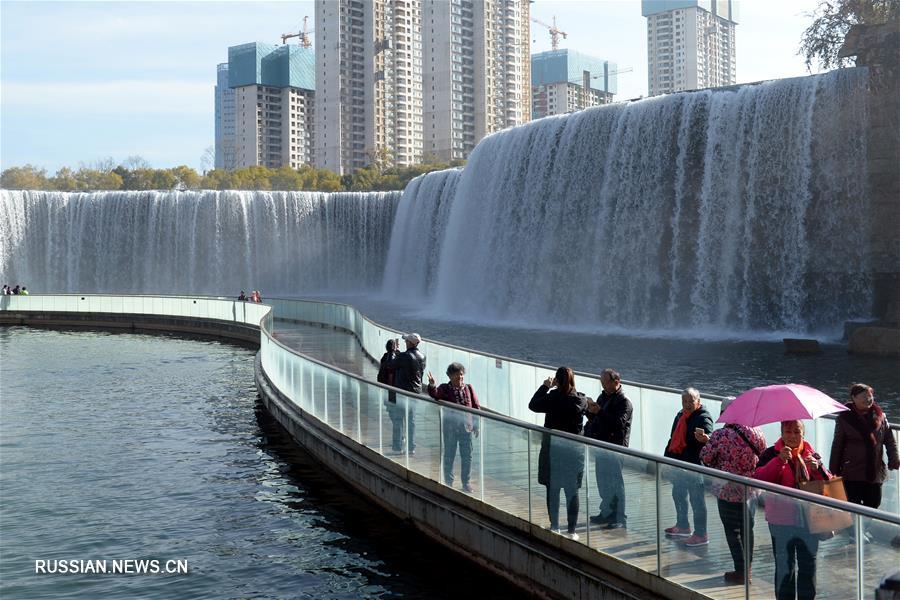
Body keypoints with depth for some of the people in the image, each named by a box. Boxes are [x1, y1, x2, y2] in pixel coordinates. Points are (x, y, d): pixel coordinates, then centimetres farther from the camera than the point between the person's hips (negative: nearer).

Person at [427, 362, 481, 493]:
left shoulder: (469, 388, 5)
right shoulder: (445, 388, -2)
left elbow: (476, 406, 7)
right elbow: (435, 394, -22)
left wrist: (476, 424, 3)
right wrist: (431, 385, -43)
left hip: (466, 427, 2)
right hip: (450, 427, -2)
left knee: (467, 456, 8)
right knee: (449, 456, 7)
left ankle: (466, 483, 20)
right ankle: (448, 481, 19)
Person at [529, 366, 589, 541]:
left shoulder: (552, 398, -14)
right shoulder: (581, 400, -9)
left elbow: (532, 405, 2)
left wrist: (545, 386, 9)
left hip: (552, 450, -1)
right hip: (574, 451, 1)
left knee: (552, 490, 12)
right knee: (572, 492, 8)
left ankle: (554, 527, 18)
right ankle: (572, 531, 9)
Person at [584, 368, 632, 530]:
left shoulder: (624, 402, -12)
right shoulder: (603, 396, 13)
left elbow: (619, 423, -24)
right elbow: (594, 419, 19)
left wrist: (599, 412, -27)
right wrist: (590, 411, -3)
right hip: (601, 445, 8)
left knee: (615, 482, -4)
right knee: (602, 481, 15)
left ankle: (620, 518, 2)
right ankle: (606, 512, 28)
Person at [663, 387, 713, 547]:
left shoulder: (704, 418, -16)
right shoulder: (680, 415, 11)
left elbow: (710, 436, -34)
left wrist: (704, 438, -56)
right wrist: (667, 456, 22)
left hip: (694, 465, -9)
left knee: (697, 499, -2)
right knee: (678, 494, 22)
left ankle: (701, 535, 6)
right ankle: (682, 526, 39)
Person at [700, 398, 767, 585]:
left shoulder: (720, 435, -19)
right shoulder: (756, 432, -2)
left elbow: (705, 458, -14)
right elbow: (762, 456, 9)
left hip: (729, 491, -6)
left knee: (732, 531, 5)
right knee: (747, 528, 18)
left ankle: (740, 571, 9)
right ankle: (747, 568, 28)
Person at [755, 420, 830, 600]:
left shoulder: (811, 455, 7)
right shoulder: (772, 454, -3)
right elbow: (758, 480, -17)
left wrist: (817, 467, -18)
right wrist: (780, 460, -27)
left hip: (809, 519, 3)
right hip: (782, 520, -3)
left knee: (808, 564, 12)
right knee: (785, 566, 4)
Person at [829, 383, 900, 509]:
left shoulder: (879, 416, 3)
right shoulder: (844, 418, -5)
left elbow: (890, 440, 8)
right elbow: (837, 444, -1)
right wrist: (834, 468, -1)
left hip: (875, 472, 3)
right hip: (852, 472, -3)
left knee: (874, 503, 8)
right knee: (854, 506, 0)